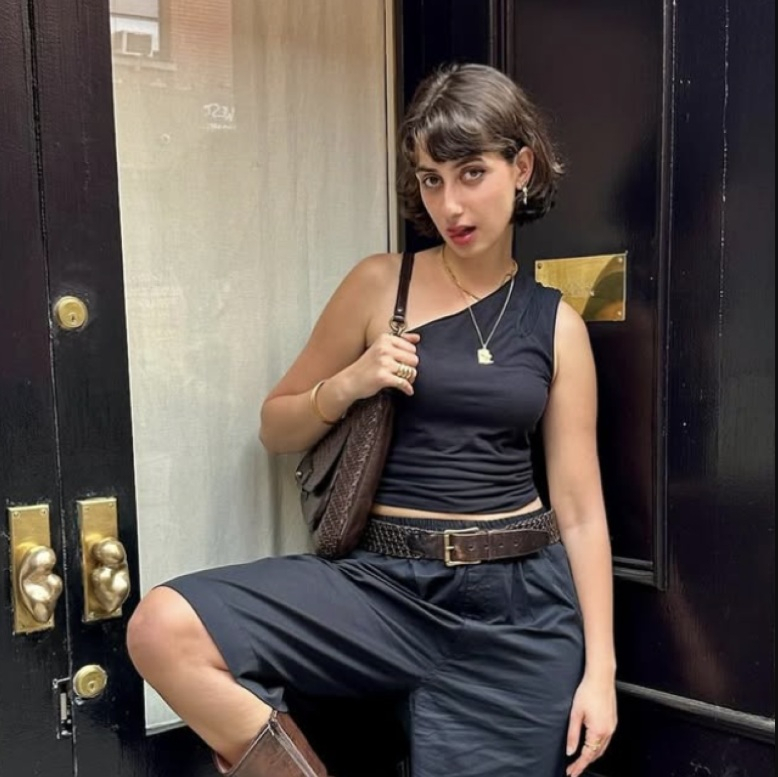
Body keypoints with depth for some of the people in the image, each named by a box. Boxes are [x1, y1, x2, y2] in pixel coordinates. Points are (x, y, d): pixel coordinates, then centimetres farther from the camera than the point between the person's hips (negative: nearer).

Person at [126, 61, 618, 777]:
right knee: (163, 629, -21)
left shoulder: (557, 324, 5)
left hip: (520, 607, 1)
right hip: (386, 582, 0)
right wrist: (347, 384, -12)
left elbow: (580, 507, 4)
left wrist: (599, 669, 0)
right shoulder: (380, 285, 1)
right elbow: (276, 430, 8)